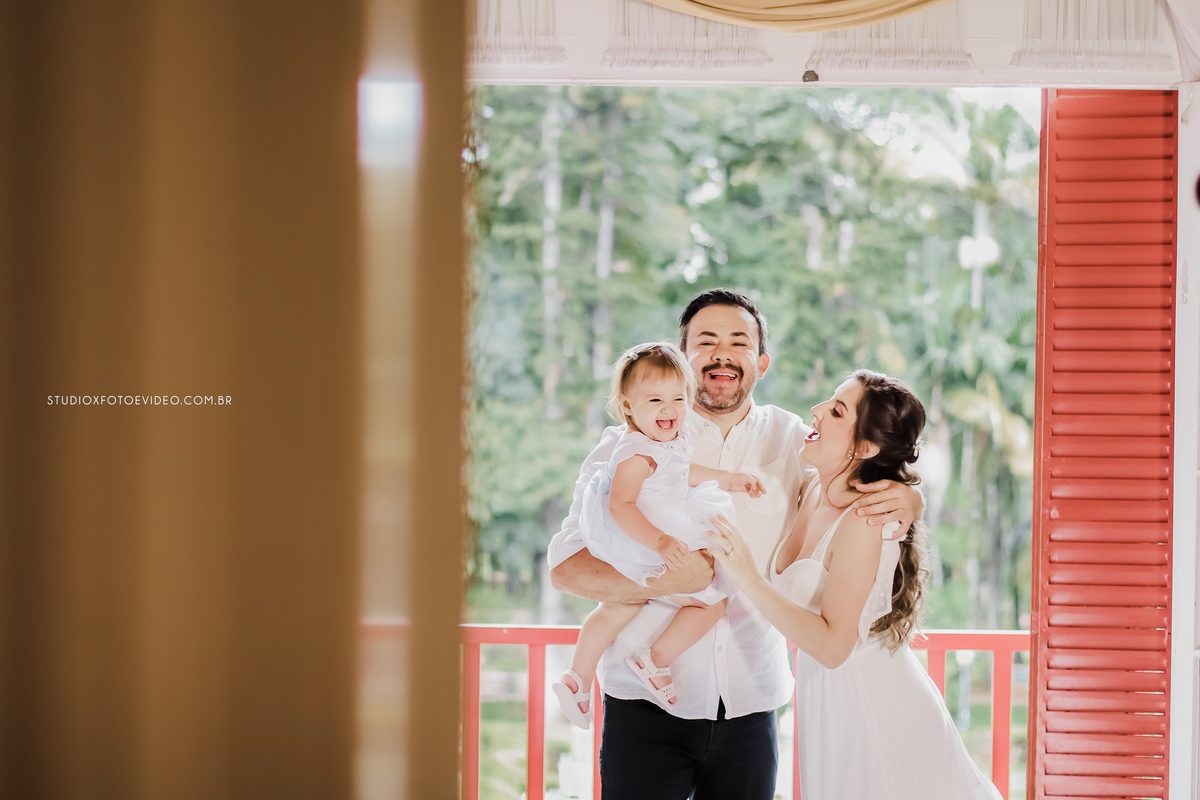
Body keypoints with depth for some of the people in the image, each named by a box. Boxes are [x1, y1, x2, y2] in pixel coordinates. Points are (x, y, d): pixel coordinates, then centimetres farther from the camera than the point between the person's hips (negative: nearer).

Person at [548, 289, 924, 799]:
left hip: (749, 712, 2)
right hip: (647, 705, -2)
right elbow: (565, 567, -7)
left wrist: (903, 501, -16)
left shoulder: (791, 442, 6)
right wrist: (663, 580, -23)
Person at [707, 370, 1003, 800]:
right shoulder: (813, 494, -1)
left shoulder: (862, 522, -24)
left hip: (876, 712, -8)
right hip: (831, 706, 8)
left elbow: (832, 645, -26)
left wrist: (749, 579, -30)